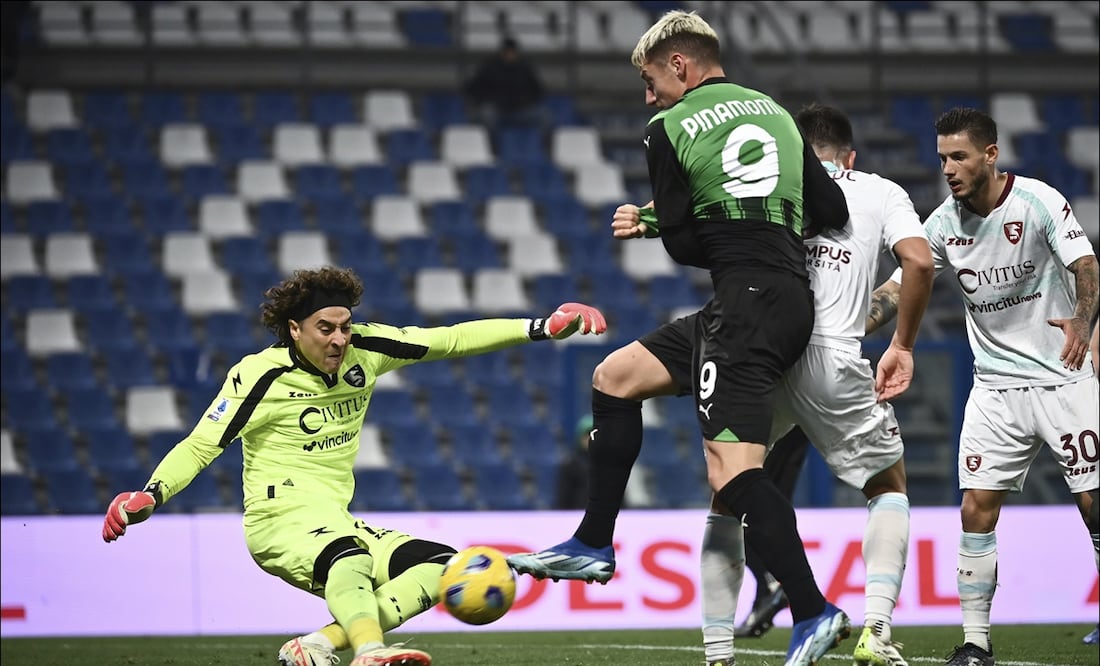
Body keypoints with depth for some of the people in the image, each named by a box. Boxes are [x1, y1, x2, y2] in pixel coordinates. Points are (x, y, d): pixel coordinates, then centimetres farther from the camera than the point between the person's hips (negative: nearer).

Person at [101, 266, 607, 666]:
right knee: (348, 555, -38)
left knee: (440, 565, -12)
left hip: (337, 523, 7)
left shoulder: (363, 349, 3)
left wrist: (541, 329, -2)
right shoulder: (259, 375, -10)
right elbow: (200, 446, -9)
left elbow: (449, 340, 4)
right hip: (281, 521, -7)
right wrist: (150, 496, -26)